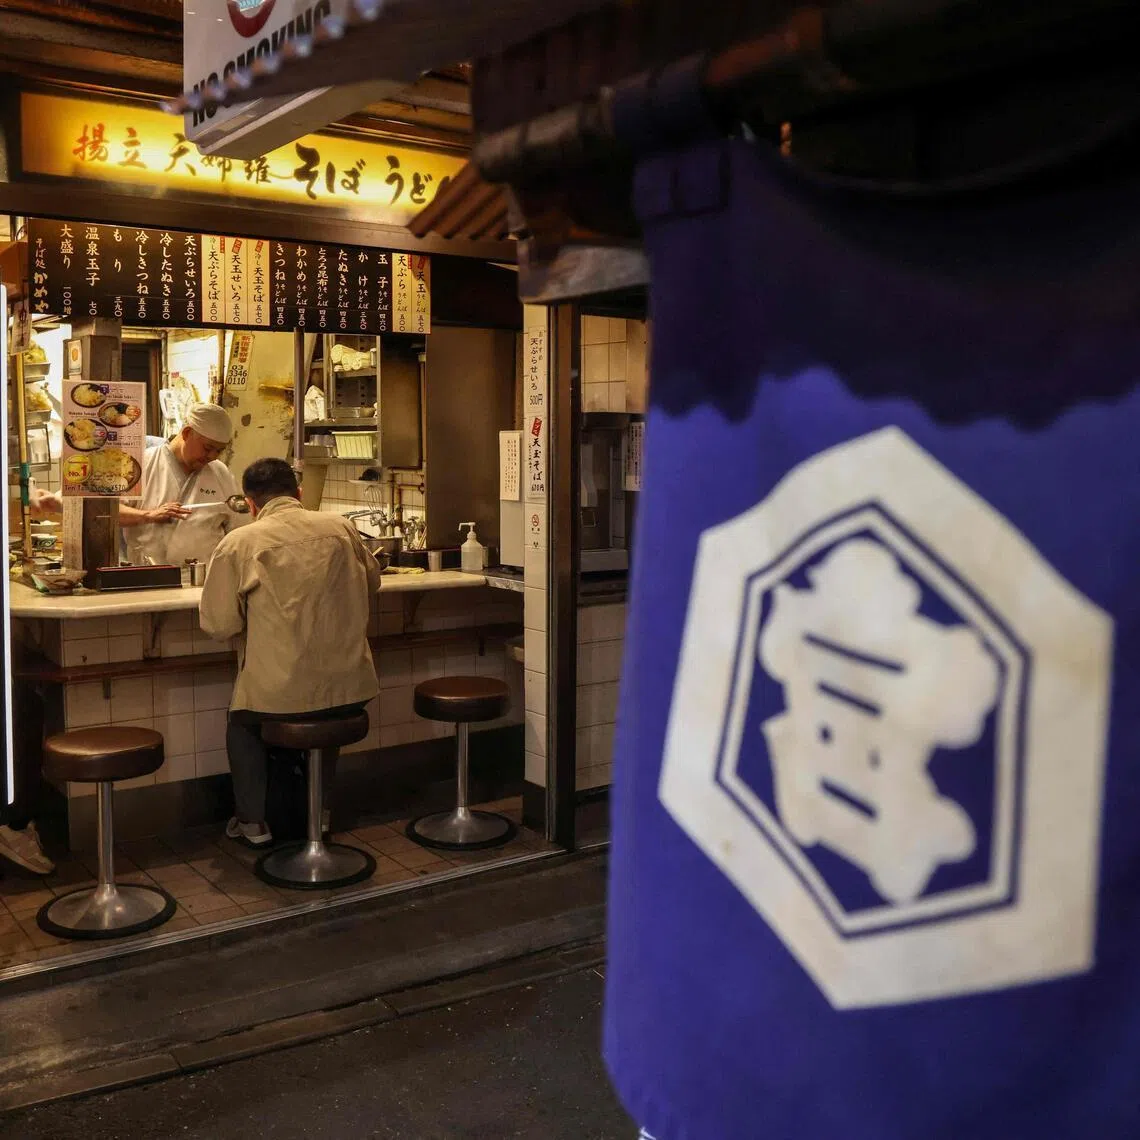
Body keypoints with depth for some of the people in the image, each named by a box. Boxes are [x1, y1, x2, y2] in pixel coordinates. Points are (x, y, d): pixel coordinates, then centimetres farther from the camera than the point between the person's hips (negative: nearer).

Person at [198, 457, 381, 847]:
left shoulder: (238, 543, -8)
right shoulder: (341, 528, 1)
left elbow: (218, 625, -7)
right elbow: (372, 581, 19)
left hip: (279, 695, -3)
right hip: (350, 688, 3)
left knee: (242, 723, 30)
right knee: (328, 711, 38)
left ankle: (255, 820, 30)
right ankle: (318, 811, 42)